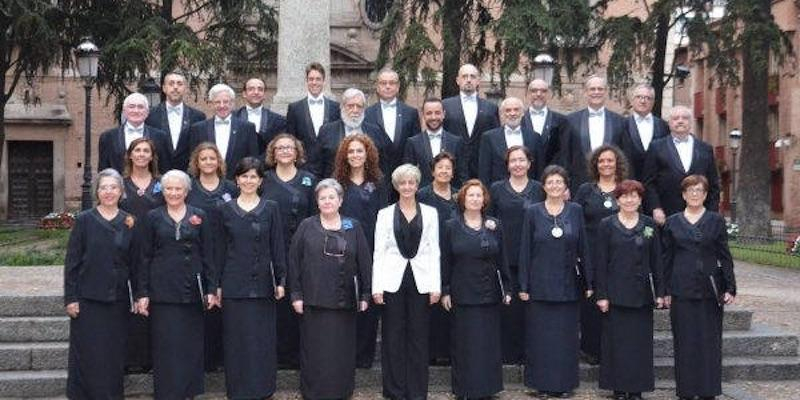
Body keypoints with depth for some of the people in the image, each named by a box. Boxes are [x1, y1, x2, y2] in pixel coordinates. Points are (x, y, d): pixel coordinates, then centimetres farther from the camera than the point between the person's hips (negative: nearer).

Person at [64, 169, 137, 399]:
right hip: (88, 299, -2)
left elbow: (135, 263, 8)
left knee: (114, 356, 7)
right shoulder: (84, 220, -1)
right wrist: (70, 298, -7)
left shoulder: (129, 223, 6)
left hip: (118, 300, 2)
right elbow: (72, 261, -2)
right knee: (88, 356, 1)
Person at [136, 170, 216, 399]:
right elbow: (145, 257, 5)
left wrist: (211, 289, -1)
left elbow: (208, 256, 6)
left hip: (192, 290, 1)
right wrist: (143, 293, -1)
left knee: (191, 345, 5)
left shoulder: (199, 217, 7)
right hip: (162, 291, -1)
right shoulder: (153, 217, 6)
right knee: (166, 347, -1)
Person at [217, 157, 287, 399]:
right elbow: (221, 249, 7)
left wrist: (281, 280, -3)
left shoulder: (271, 209, 3)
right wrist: (217, 284, 3)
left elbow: (278, 247, 3)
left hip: (262, 283, 0)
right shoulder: (226, 210, 5)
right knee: (236, 339, 4)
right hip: (234, 283, 0)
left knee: (262, 338, 4)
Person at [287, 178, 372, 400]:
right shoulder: (306, 227, 3)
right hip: (314, 300, -1)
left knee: (342, 349, 5)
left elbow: (365, 262, 6)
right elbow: (294, 261, 2)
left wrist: (365, 295, 1)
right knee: (315, 349, 1)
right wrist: (296, 294, -4)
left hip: (344, 300, 1)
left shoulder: (354, 228, 7)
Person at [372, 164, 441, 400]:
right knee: (393, 337, 4)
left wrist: (436, 286, -2)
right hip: (393, 281, 0)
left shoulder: (430, 213, 7)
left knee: (419, 337, 4)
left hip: (421, 281, 1)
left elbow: (434, 251, 6)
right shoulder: (385, 214, 5)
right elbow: (378, 251, 2)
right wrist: (377, 287, -5)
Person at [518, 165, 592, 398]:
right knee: (541, 336, 3)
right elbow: (525, 250, 0)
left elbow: (583, 248, 5)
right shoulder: (533, 212, 0)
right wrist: (523, 286, -4)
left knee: (566, 336, 6)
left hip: (567, 284, 1)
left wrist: (589, 282, 1)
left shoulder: (575, 211, 4)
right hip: (540, 285, -1)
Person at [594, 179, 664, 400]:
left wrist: (659, 292, 3)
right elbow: (600, 262, -1)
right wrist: (601, 295, -7)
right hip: (616, 293, -2)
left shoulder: (649, 225, 7)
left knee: (640, 341, 4)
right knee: (617, 341, 2)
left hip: (642, 293, 2)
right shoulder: (606, 225, 1)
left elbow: (656, 260, 8)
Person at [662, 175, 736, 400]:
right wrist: (666, 291, 4)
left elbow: (725, 256, 4)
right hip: (682, 290, 0)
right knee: (684, 342, 3)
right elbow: (666, 259, 8)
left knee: (709, 341, 3)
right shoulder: (672, 223, 7)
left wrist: (730, 288, -3)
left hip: (710, 289, 0)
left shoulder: (716, 221, 5)